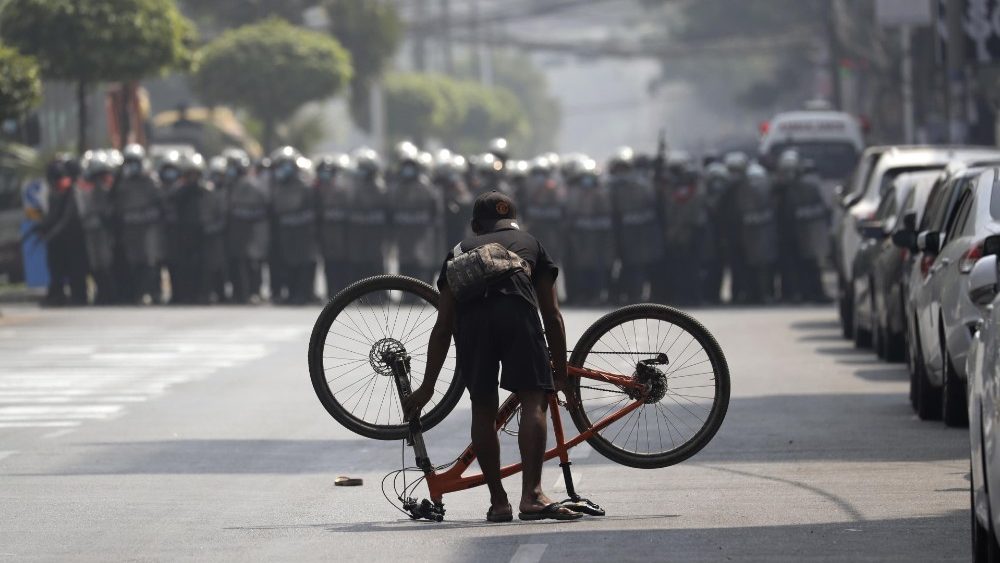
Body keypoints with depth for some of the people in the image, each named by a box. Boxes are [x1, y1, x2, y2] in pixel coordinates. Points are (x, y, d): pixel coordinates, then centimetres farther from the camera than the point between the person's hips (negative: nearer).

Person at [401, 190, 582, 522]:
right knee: (533, 400, -2)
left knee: (483, 408, 11)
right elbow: (552, 316, 30)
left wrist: (427, 386, 34)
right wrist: (562, 374, 35)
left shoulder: (460, 252, 37)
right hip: (516, 309, -2)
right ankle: (532, 494, -16)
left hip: (470, 315, 2)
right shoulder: (530, 244, 36)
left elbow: (442, 327, 31)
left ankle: (498, 502, 13)